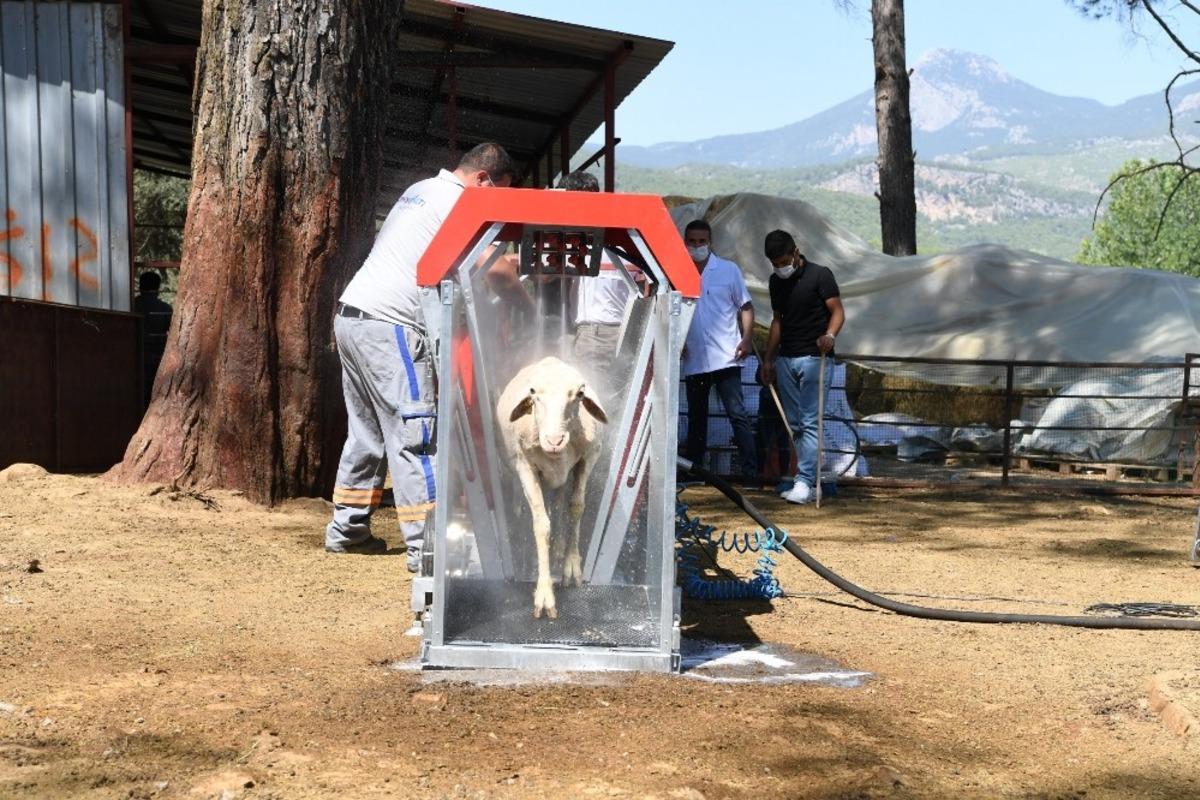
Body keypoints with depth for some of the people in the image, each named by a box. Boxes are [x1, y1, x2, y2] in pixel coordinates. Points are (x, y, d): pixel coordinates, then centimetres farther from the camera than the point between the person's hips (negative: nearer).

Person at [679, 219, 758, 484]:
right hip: (693, 360, 3)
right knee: (696, 418, 12)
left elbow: (746, 306, 4)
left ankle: (750, 472, -5)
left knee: (737, 414, -7)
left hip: (725, 357, -3)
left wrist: (747, 338, -8)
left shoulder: (729, 270, 2)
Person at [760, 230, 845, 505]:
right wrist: (768, 358, 17)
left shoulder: (820, 275, -6)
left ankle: (804, 482, -13)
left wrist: (830, 335, -28)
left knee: (810, 423, -11)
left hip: (814, 357, -7)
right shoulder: (776, 282, 13)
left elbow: (838, 311, -9)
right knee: (795, 425, 6)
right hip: (785, 359, 7)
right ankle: (811, 482, 11)